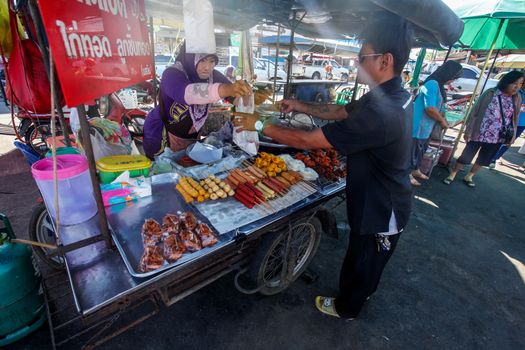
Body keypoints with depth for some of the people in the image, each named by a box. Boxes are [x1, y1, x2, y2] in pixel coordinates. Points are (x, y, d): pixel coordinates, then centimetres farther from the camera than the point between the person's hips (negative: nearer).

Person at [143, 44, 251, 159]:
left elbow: (237, 96, -13)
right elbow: (187, 93, -48)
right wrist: (226, 89, -64)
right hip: (161, 136, -4)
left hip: (191, 138, 4)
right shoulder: (172, 75, -26)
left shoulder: (213, 76, -11)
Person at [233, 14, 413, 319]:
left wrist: (259, 125, -23)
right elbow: (340, 111, 6)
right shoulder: (395, 95, -3)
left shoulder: (380, 112, -37)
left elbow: (308, 141, -34)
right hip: (386, 203, 9)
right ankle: (366, 290, 60)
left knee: (361, 262, 18)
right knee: (369, 260, 32)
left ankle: (346, 308, 47)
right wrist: (300, 107, 2)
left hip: (380, 211, -9)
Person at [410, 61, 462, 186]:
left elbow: (438, 107, 19)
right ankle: (408, 174, 15)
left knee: (420, 150, 20)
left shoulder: (439, 86, 12)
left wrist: (442, 120, 7)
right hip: (419, 126, -10)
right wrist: (442, 121, -11)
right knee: (413, 150, 2)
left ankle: (415, 170, 35)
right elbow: (430, 109, -25)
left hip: (426, 127, 10)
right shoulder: (432, 84, -19)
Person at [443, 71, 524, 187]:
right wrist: (468, 131, -12)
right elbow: (475, 113, -9)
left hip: (498, 137, 5)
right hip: (480, 134, -5)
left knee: (484, 159, 15)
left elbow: (515, 118, 11)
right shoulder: (490, 94, -10)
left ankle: (469, 177, 32)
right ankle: (452, 175, 16)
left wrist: (512, 135, 6)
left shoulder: (517, 98, 3)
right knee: (467, 155, 1)